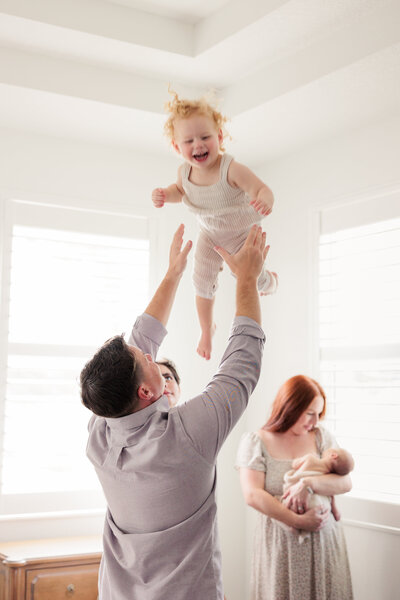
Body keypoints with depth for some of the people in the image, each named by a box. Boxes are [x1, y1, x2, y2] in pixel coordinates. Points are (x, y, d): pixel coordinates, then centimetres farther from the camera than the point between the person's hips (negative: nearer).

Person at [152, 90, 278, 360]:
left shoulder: (231, 169, -38)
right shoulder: (185, 172, -21)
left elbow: (262, 189, -42)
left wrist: (265, 200, -66)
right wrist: (165, 194, -19)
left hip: (243, 232, -4)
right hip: (210, 235, 4)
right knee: (203, 283, 7)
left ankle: (270, 279, 53)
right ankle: (207, 329, 35)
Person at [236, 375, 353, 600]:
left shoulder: (321, 436, 5)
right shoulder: (256, 442, -3)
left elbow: (345, 482, -2)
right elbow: (252, 495, -12)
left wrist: (308, 483, -20)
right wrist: (298, 522, -18)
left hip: (325, 540, 3)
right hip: (280, 544, -2)